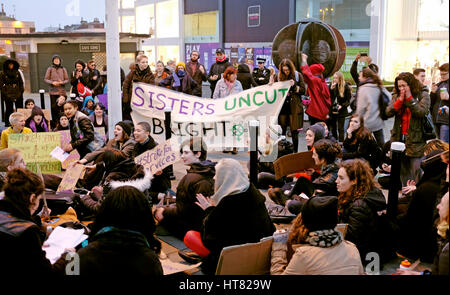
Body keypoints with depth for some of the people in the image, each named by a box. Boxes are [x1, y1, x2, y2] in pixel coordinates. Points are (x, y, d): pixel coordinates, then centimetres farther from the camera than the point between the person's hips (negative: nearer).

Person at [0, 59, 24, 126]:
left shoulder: (17, 72, 9)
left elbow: (21, 82, 14)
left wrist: (21, 90, 5)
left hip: (18, 94, 3)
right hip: (8, 94, -3)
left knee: (20, 108, 4)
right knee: (9, 109, -1)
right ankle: (7, 122, 6)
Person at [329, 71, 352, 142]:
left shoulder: (346, 87, -7)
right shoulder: (331, 85, 3)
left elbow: (348, 100, -4)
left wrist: (342, 106, -19)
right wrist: (331, 89, -15)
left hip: (341, 111, -4)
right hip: (332, 111, 4)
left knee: (340, 129, 0)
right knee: (333, 128, 11)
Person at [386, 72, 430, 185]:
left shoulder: (423, 95, -2)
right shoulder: (396, 96, 10)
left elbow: (422, 112, -16)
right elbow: (388, 112, -2)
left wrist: (410, 98, -14)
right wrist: (400, 99, -11)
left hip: (416, 139, -4)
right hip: (399, 138, 4)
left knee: (416, 170, -6)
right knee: (403, 170, 11)